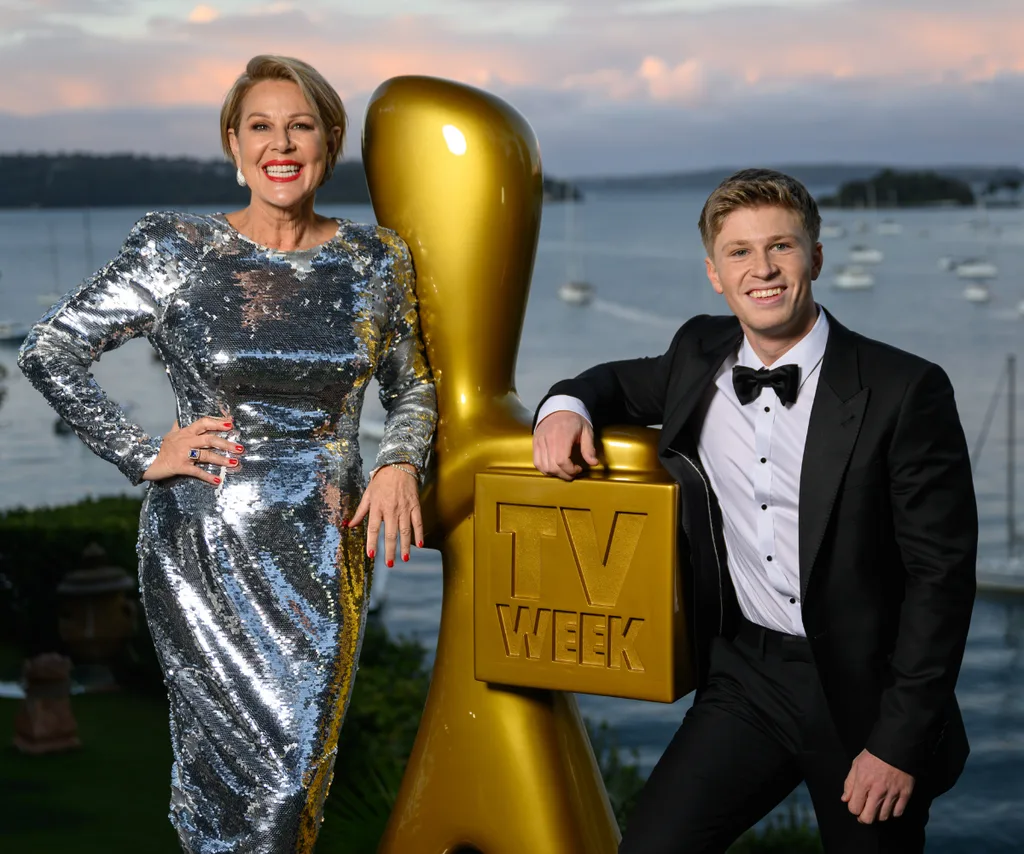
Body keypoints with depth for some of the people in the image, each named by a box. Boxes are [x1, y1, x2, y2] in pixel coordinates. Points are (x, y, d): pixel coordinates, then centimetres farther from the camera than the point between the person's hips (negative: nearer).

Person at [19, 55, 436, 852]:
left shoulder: (376, 259, 4)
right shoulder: (178, 250, -5)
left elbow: (412, 386, 16)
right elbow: (48, 352, 0)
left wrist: (400, 460, -4)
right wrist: (144, 455, -6)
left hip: (328, 547, 3)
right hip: (207, 545, -3)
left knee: (304, 765, 8)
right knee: (268, 757, -7)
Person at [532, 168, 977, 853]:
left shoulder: (905, 390, -13)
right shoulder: (701, 357, 2)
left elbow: (942, 573, -12)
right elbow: (627, 381, 25)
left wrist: (900, 743, -15)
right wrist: (567, 405, 0)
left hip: (862, 688, -3)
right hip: (746, 677, 4)